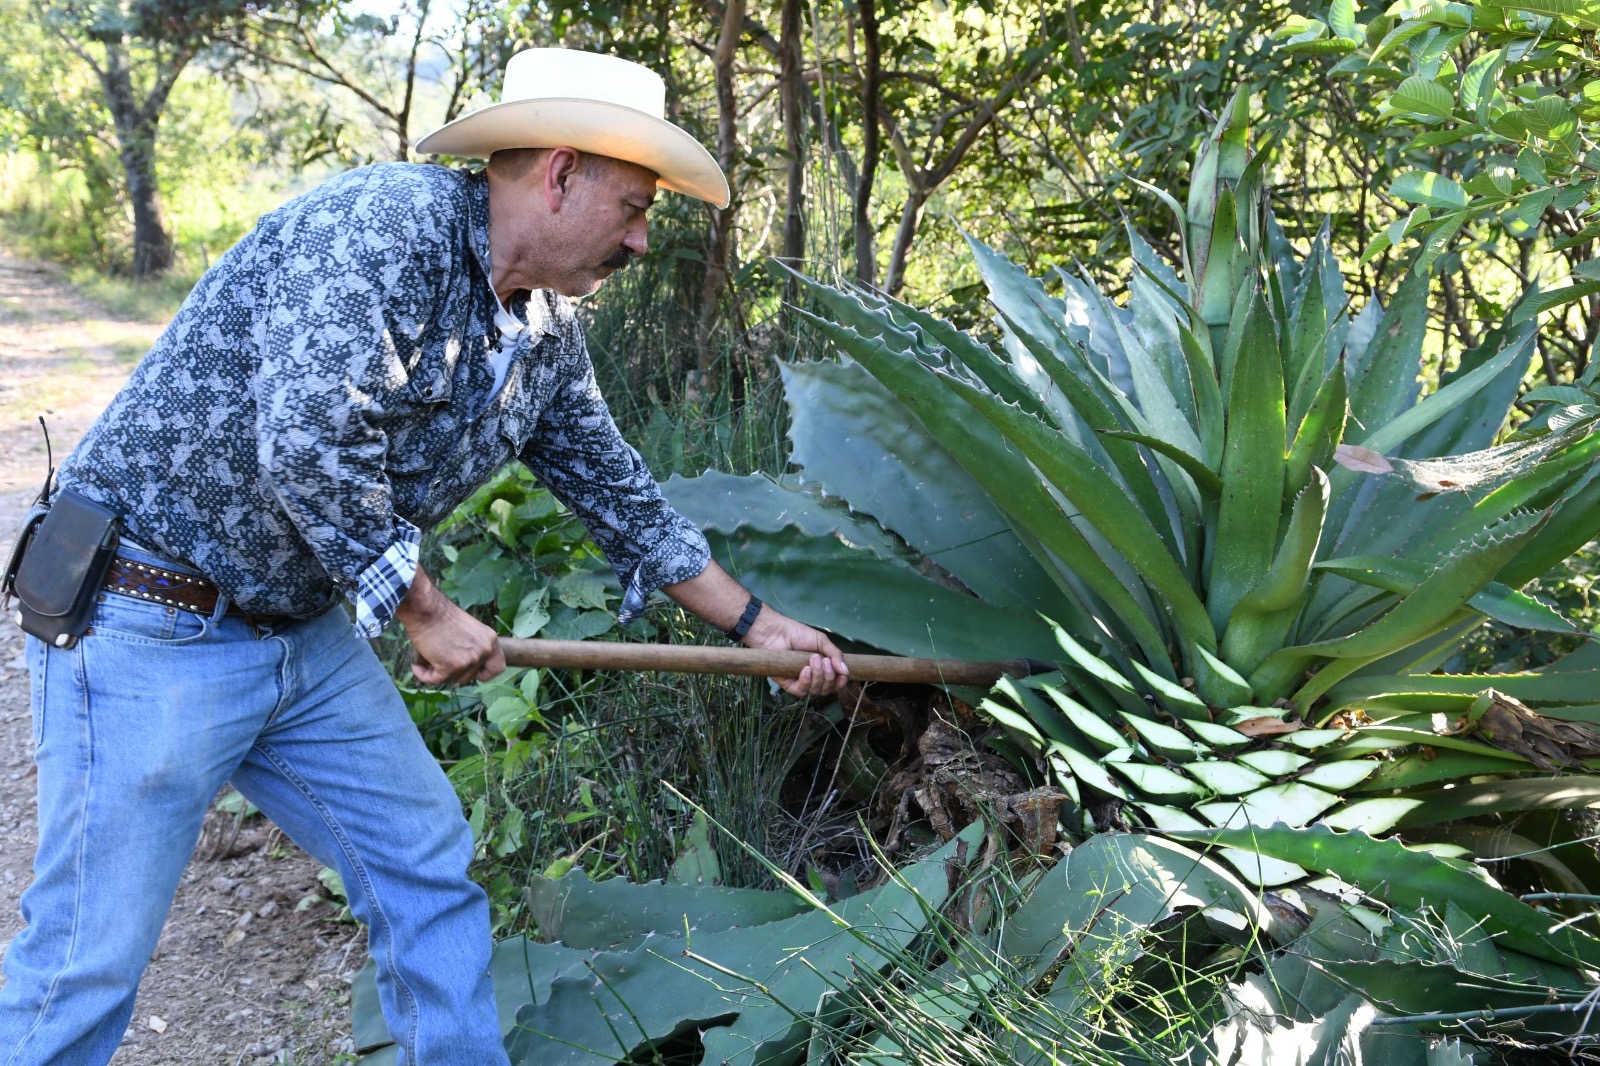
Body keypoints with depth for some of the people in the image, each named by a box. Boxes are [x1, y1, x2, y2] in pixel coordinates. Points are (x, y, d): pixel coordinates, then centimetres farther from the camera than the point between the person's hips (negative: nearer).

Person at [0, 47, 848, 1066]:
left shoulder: (548, 335, 7)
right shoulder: (382, 221, -21)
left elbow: (619, 493, 16)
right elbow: (308, 445, -29)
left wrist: (756, 622, 20)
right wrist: (428, 612, -16)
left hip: (307, 630, 8)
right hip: (151, 627, -8)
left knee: (430, 866, 12)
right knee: (92, 955, 1)